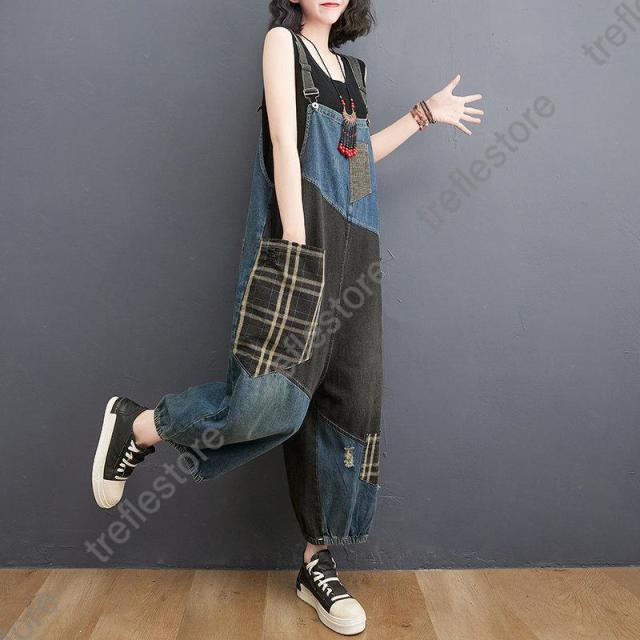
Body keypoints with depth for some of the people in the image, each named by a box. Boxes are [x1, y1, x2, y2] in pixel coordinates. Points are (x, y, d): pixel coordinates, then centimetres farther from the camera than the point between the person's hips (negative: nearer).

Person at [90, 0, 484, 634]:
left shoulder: (351, 67, 26)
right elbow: (285, 145, -7)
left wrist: (424, 113, 29)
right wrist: (296, 247, -16)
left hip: (355, 251, 8)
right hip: (302, 239, -7)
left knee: (349, 404, 3)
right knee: (272, 399, -20)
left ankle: (318, 562, 16)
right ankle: (137, 427, 7)